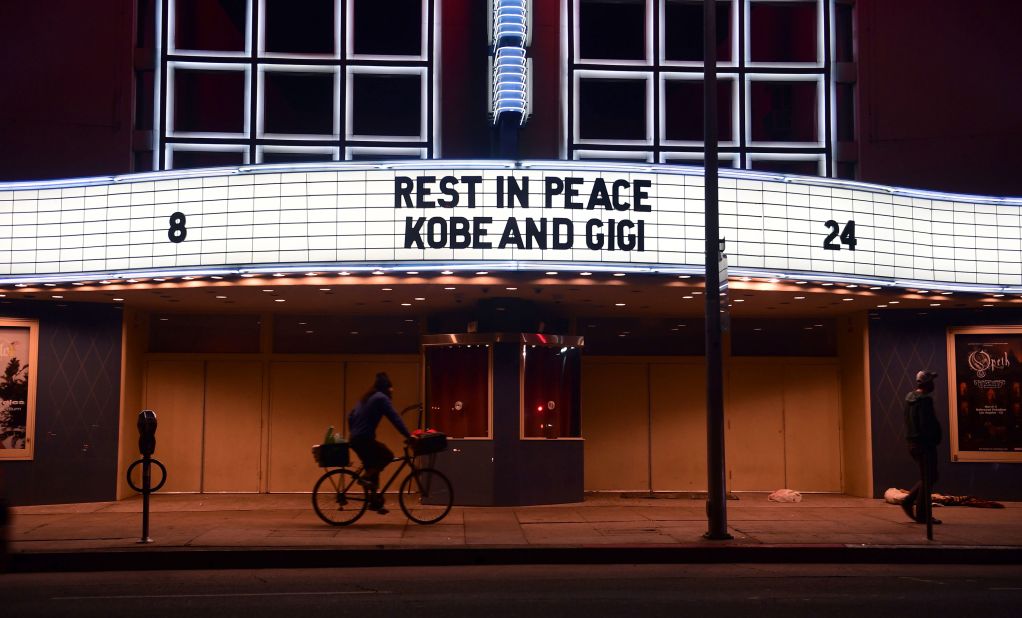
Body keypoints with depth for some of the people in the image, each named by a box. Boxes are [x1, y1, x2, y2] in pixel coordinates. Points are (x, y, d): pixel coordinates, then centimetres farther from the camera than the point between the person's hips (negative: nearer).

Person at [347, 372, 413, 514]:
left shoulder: (366, 398, 20)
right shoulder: (381, 398, -8)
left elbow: (351, 416, 25)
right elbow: (395, 418, -15)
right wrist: (408, 435, -15)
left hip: (355, 439, 9)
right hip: (364, 439, -9)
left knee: (373, 468, 14)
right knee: (388, 456, -6)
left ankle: (375, 501, 16)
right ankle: (365, 477, -10)